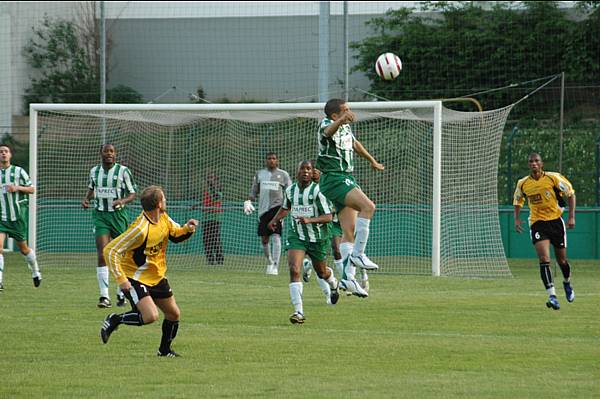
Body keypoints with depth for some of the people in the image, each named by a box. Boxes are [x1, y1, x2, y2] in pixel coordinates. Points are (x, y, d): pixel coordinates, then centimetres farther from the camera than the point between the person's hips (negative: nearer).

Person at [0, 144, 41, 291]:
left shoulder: (18, 171, -2)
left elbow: (32, 189, 0)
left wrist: (17, 187, -16)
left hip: (17, 217, -1)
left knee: (23, 248, 12)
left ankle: (35, 271, 39)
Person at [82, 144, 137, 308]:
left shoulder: (123, 171, -4)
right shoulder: (94, 171, 7)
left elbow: (132, 194, -1)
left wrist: (122, 201, -21)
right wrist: (86, 199, 4)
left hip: (118, 215, -1)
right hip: (101, 215, 1)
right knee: (102, 255, -12)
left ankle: (121, 294, 24)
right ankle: (104, 296, -15)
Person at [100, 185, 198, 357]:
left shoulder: (163, 218, -4)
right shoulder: (140, 229, -29)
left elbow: (175, 235, 16)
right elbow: (110, 251, -27)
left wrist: (187, 229, -8)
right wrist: (121, 279, -29)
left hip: (157, 277, 8)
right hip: (136, 278, -8)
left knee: (173, 314, 13)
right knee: (151, 316, -24)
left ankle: (165, 349, 35)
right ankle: (114, 320, -2)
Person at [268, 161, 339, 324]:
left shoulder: (317, 191, -16)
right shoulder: (290, 190, 1)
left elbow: (328, 217, -17)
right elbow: (285, 208, 24)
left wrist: (309, 220, -32)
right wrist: (275, 220, 7)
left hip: (317, 238, -2)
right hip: (296, 236, 2)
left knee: (321, 272, 17)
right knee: (294, 270, -19)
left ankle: (333, 284, 57)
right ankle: (299, 312, -22)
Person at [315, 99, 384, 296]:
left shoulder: (346, 127, 16)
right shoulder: (327, 124, -12)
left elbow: (355, 144, 36)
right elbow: (328, 131, -39)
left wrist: (372, 161, 50)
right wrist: (342, 120, -59)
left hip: (347, 179, 9)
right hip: (334, 179, -9)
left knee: (349, 231, 2)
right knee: (368, 206, -26)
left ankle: (348, 277, -1)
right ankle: (358, 254, -22)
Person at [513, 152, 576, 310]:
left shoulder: (553, 178, -8)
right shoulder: (523, 184, 0)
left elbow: (570, 194, 0)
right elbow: (517, 202, 17)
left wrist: (571, 217, -6)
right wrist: (517, 219, 1)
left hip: (555, 220, 0)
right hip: (537, 223, 0)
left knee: (561, 260, 10)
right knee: (544, 259, -18)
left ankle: (567, 283, 43)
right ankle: (552, 296, -24)